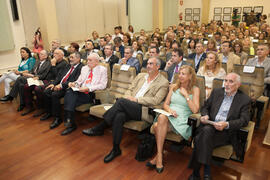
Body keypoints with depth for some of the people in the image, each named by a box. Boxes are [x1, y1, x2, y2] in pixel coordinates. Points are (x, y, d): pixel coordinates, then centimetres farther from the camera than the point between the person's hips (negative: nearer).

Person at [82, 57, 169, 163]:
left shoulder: (163, 83, 4)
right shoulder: (140, 76, 24)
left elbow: (156, 101, -8)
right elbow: (130, 89, 22)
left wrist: (136, 99, -12)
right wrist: (128, 96, -3)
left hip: (143, 110, -5)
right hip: (129, 107, 5)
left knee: (121, 101, -30)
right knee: (119, 117, -31)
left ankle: (99, 129, -19)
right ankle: (116, 149, -18)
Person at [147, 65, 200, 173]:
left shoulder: (195, 89, 7)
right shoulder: (174, 86, 19)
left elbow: (195, 110, -5)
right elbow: (165, 104, 15)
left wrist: (186, 95, -6)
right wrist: (169, 109, -7)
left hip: (183, 120, -4)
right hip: (169, 116, 4)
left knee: (157, 126, -32)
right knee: (161, 117, -35)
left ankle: (158, 156, -17)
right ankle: (159, 155, -27)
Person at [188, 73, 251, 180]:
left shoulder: (244, 99, 6)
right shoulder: (216, 92, 16)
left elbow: (244, 120, -3)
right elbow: (205, 107, 20)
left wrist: (227, 124, -20)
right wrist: (205, 115, -4)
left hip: (226, 132, -3)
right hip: (209, 126, 3)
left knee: (200, 139, -33)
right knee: (206, 130, -34)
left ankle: (196, 171, -20)